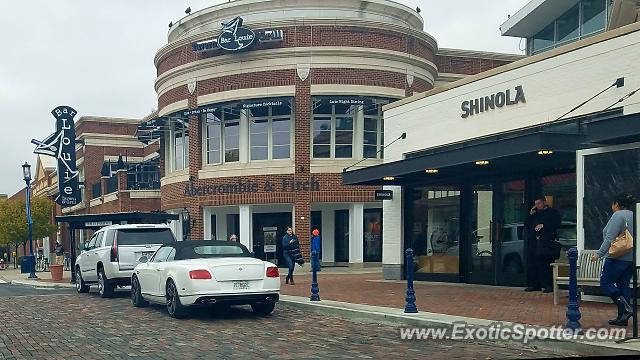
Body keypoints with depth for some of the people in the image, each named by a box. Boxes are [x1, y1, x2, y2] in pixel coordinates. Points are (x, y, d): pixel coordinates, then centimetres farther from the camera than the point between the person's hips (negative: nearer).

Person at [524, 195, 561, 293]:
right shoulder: (535, 214, 27)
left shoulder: (552, 212, 7)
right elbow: (526, 225, 24)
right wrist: (531, 214, 12)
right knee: (532, 264, 3)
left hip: (546, 242, -6)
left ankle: (548, 285, -9)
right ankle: (533, 285, 8)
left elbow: (557, 223, -7)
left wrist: (543, 225, -13)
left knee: (545, 264, -12)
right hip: (534, 242, 6)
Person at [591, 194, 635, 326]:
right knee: (623, 285, 11)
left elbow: (609, 239, -19)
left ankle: (625, 308, -14)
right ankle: (622, 318, 9)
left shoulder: (618, 216, -12)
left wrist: (599, 254, -16)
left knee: (606, 283, -1)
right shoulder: (634, 216, 13)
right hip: (632, 258, 9)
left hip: (618, 257, -9)